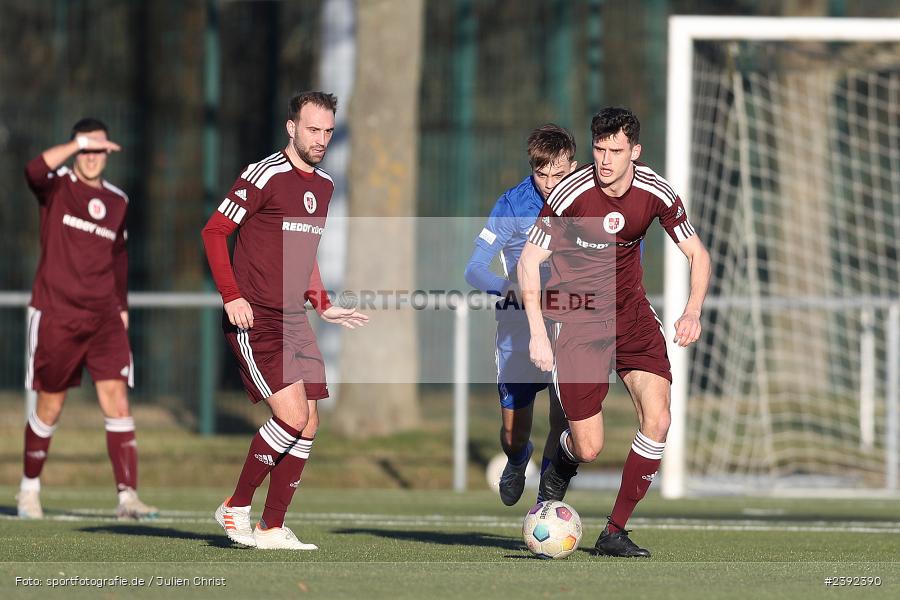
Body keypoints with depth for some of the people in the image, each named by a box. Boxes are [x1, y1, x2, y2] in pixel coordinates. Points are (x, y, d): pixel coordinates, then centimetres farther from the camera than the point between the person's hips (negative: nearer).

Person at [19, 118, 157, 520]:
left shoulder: (117, 201, 11)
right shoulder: (57, 187, -3)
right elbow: (35, 170, -27)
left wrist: (122, 307, 19)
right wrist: (79, 143, -30)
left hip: (104, 319, 3)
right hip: (55, 316, -3)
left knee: (117, 398, -10)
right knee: (49, 408, 5)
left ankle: (127, 495, -14)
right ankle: (29, 490, 24)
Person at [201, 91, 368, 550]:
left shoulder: (324, 186, 14)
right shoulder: (265, 175, -11)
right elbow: (214, 232, -9)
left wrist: (323, 306, 18)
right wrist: (231, 297, -16)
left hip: (294, 322, 8)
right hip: (254, 321, -8)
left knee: (308, 425, 1)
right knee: (292, 414, -17)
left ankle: (272, 528, 10)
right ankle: (236, 507, 1)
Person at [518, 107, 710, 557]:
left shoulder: (655, 192, -10)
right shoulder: (571, 193, -20)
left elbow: (697, 253, 2)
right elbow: (528, 261, -12)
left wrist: (692, 311, -16)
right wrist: (537, 332, -21)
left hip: (631, 312, 3)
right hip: (576, 319, -3)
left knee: (657, 420, -15)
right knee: (589, 448, -7)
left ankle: (614, 533, -2)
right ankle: (560, 465, 34)